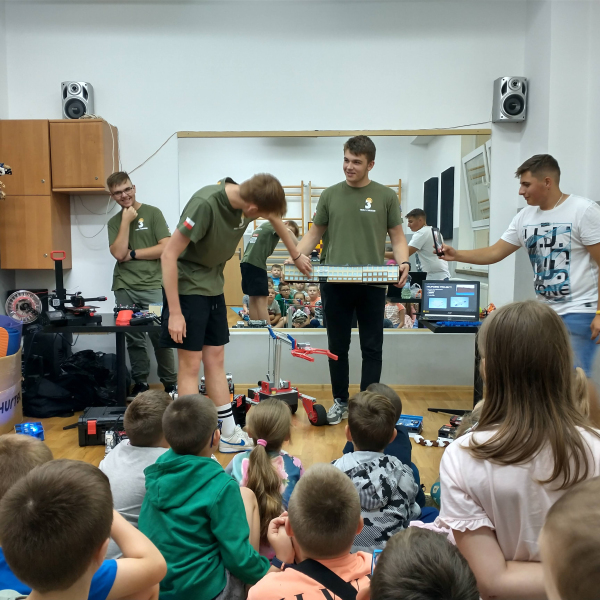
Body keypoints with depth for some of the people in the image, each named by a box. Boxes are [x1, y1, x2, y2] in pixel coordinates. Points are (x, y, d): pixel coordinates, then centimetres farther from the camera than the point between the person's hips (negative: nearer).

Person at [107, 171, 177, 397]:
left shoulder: (153, 213, 2)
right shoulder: (114, 222, 11)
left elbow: (166, 248, -7)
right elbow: (119, 254, -5)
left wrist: (133, 254, -5)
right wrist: (126, 221, -5)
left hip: (152, 287, -3)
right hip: (124, 289, 3)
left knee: (160, 337, -3)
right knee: (133, 339, 7)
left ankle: (170, 384, 11)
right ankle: (140, 383, 20)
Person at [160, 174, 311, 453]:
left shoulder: (249, 195, -7)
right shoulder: (205, 204, -29)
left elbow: (276, 219, 16)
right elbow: (169, 256, -25)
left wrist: (296, 256, 28)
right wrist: (175, 313, -25)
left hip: (213, 288, 7)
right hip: (187, 288, -7)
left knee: (215, 360, 12)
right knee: (191, 365, -3)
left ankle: (230, 435, 21)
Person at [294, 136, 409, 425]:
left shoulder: (386, 196, 3)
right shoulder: (330, 194, 8)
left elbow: (397, 238, 5)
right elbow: (314, 234, 12)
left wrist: (404, 263, -15)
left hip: (372, 285, -2)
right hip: (335, 284, 2)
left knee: (371, 348, 6)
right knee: (338, 347, 11)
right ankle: (340, 402, 27)